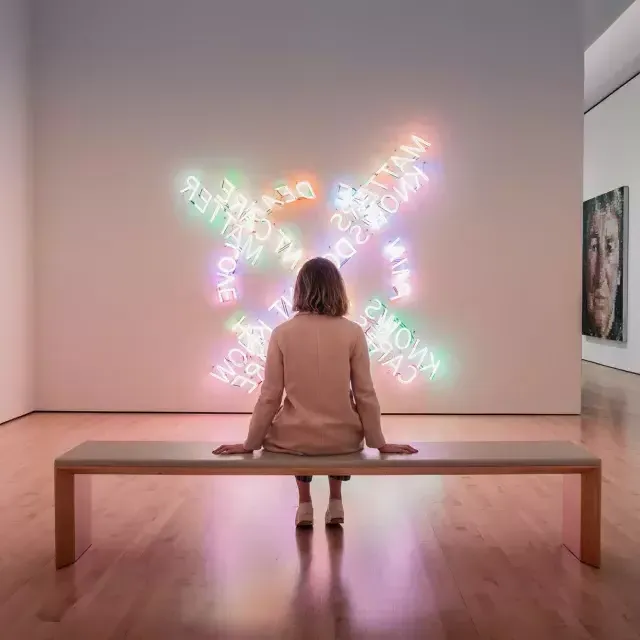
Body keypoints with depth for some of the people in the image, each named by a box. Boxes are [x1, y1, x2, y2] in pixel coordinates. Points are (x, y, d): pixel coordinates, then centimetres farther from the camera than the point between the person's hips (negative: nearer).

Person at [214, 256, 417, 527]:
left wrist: (250, 443, 5)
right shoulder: (352, 332, -11)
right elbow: (365, 395, -6)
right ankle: (335, 503, 33)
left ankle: (305, 505, 33)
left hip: (294, 440, 0)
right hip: (343, 440, 0)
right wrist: (379, 443, 7)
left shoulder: (282, 333, -11)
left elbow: (269, 396, -8)